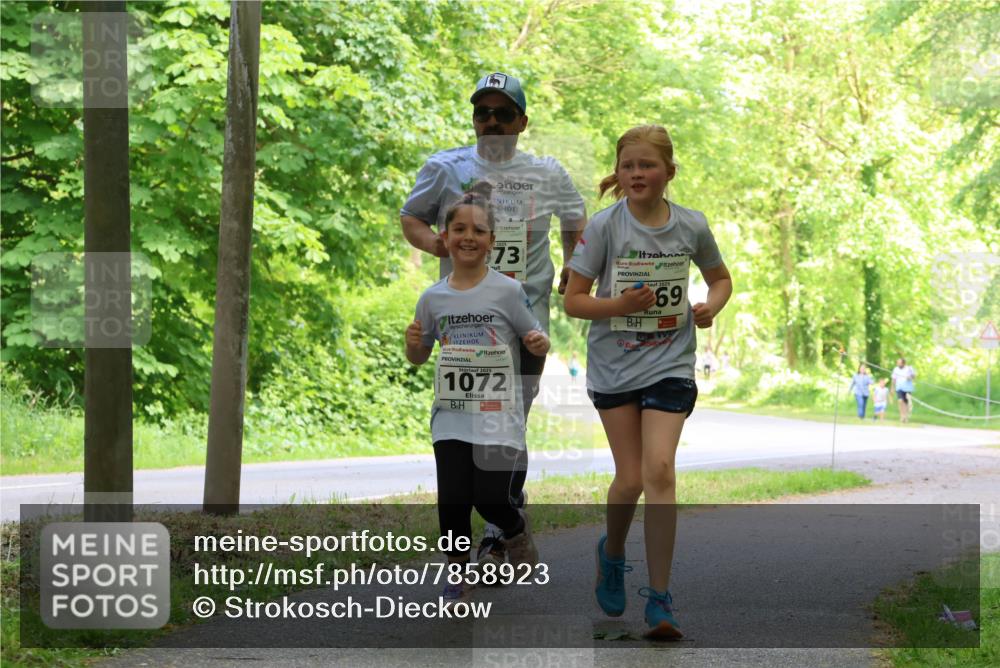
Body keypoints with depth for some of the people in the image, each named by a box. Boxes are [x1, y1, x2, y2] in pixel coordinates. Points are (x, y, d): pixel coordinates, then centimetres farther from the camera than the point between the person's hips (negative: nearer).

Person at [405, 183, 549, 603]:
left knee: (491, 500, -8)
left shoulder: (507, 292, -5)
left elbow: (535, 339, 4)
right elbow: (419, 358, 15)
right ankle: (457, 576, 18)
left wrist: (539, 345, -19)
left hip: (497, 415, -2)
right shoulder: (433, 298, 4)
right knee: (452, 500, -4)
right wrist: (413, 343, -7)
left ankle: (517, 528, 29)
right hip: (450, 415, 3)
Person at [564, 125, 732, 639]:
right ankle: (612, 552, 36)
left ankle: (659, 601, -7)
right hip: (613, 364, 0)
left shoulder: (691, 225, -2)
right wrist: (619, 305, -23)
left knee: (659, 469, -14)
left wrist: (711, 305, -5)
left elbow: (720, 277, 16)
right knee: (630, 478, 1)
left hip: (669, 364, 0)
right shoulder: (605, 226, -8)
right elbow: (573, 300, -6)